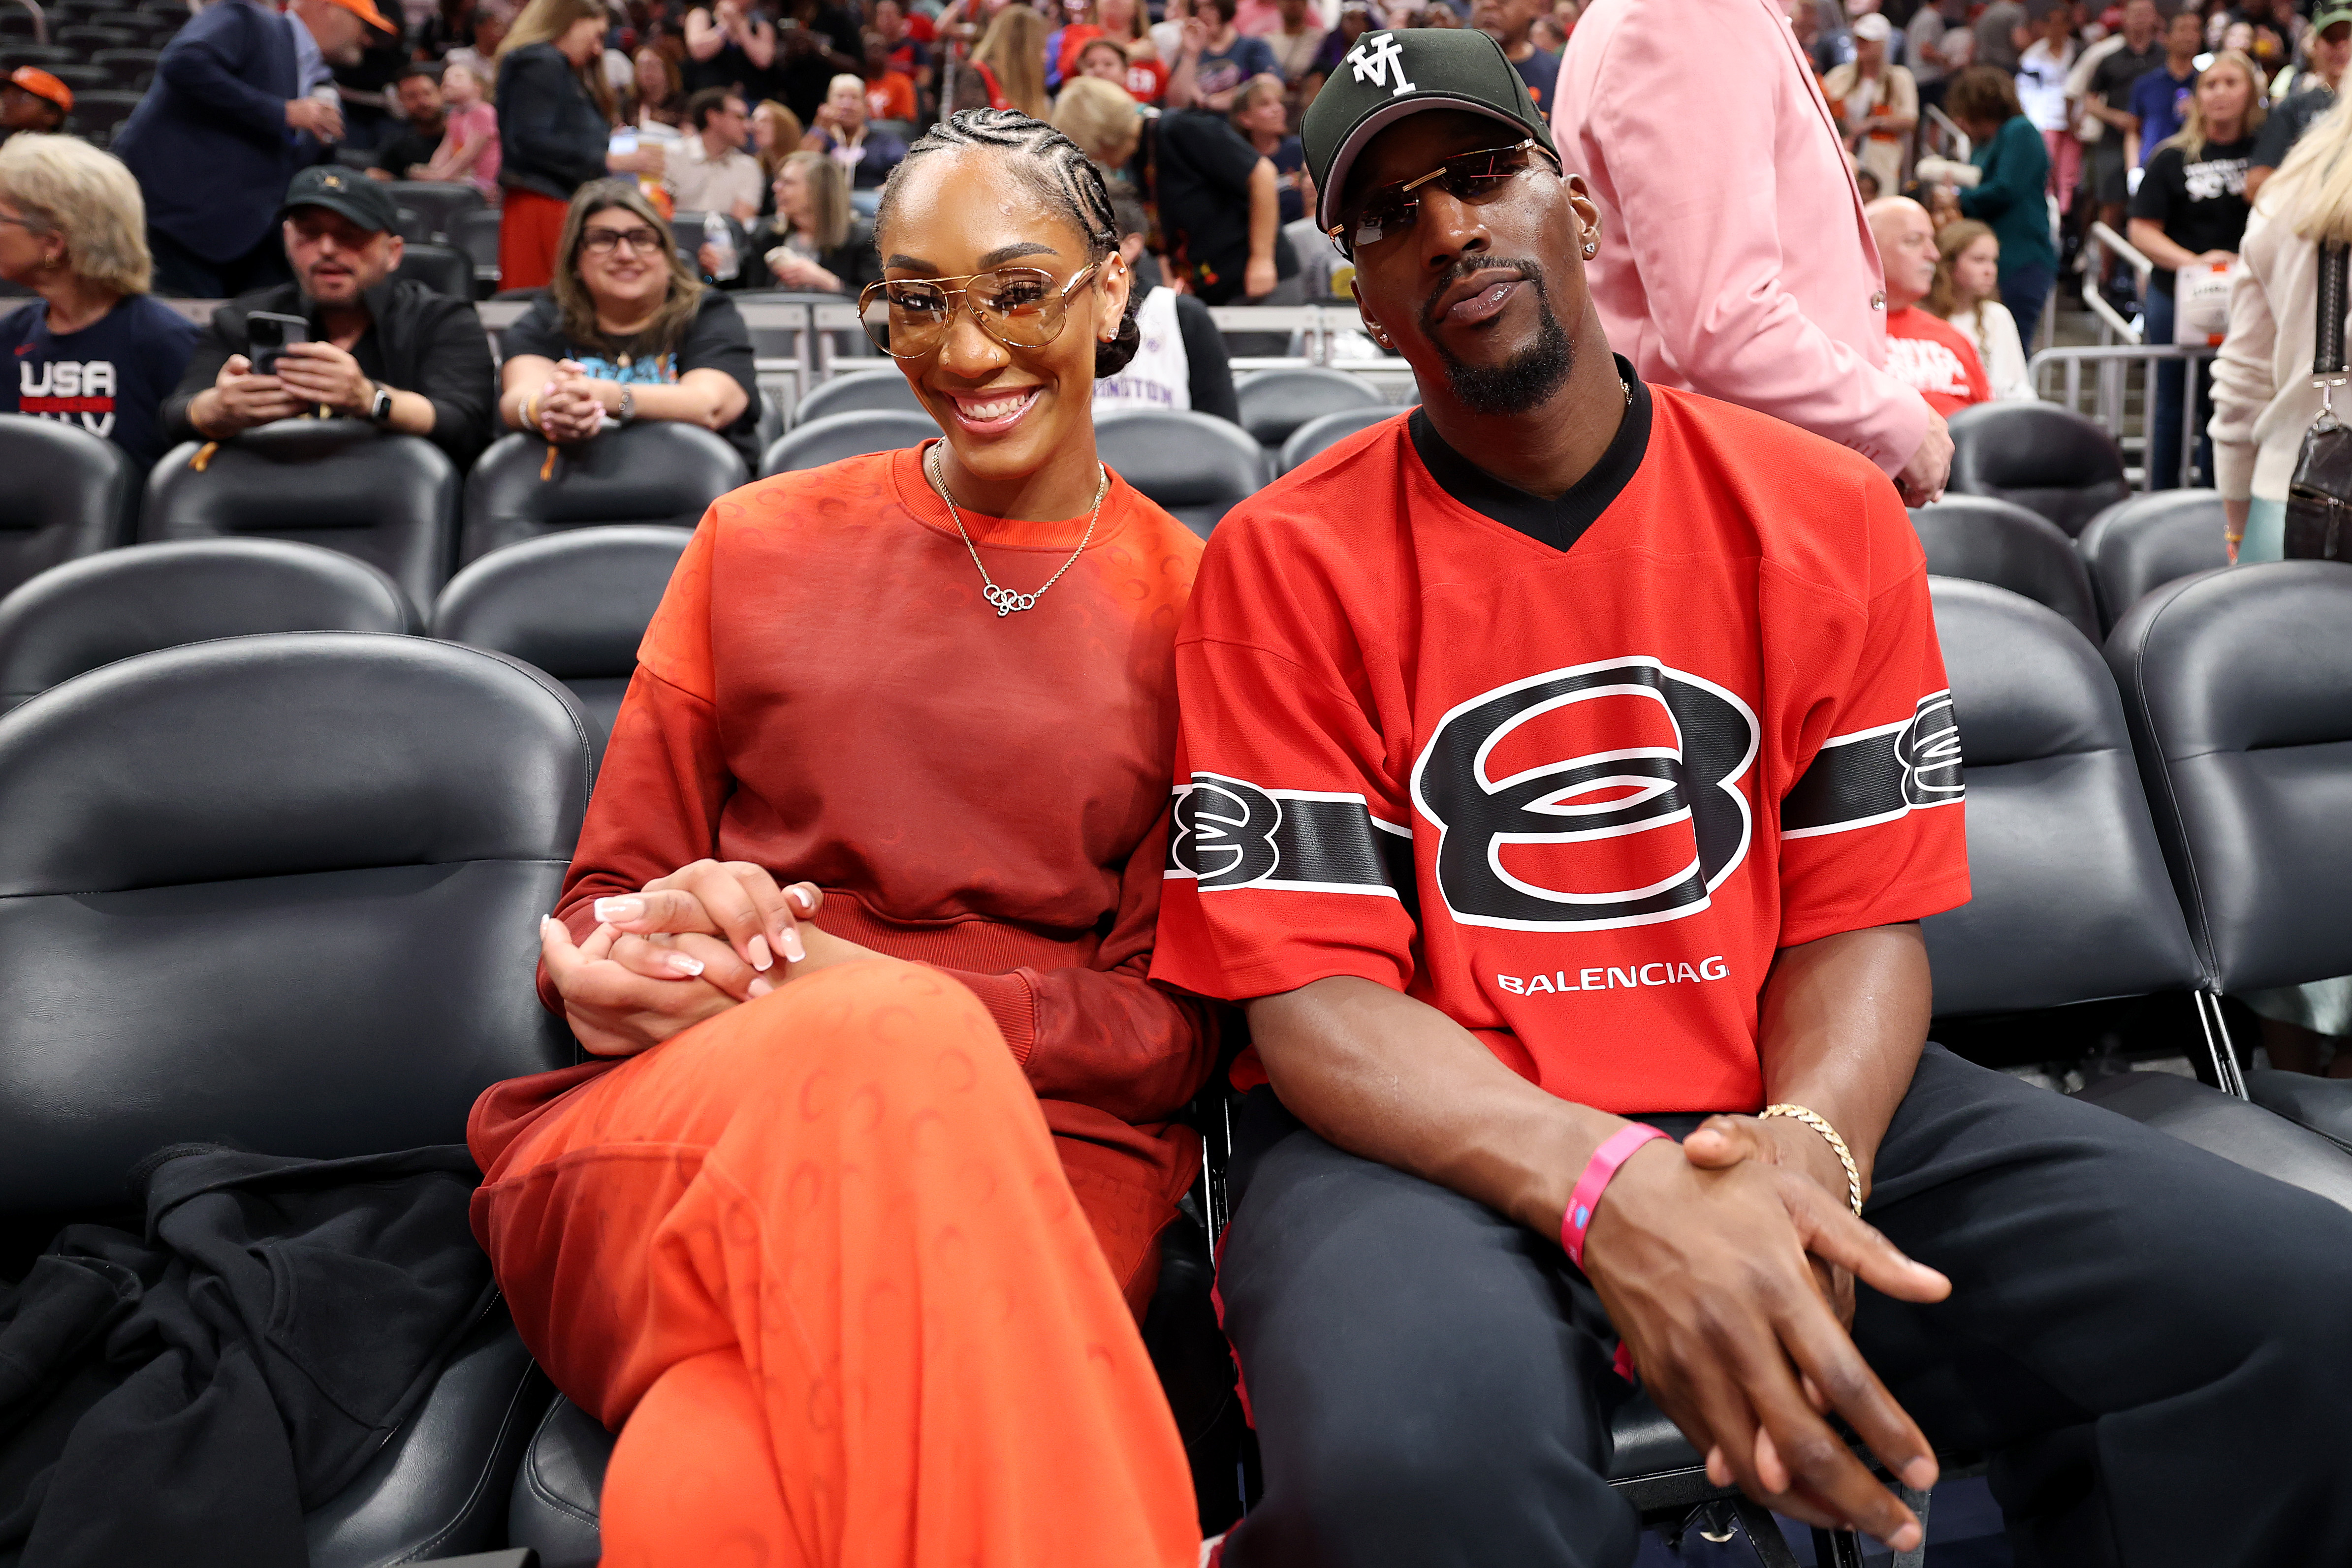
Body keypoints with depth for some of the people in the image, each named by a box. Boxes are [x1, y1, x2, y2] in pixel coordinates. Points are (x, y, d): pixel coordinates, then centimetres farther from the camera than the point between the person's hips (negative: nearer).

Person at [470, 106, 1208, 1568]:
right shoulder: (759, 544, 15)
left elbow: (1174, 1024, 5)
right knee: (888, 1056, -36)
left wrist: (837, 975, -12)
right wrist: (759, 984, -10)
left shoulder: (1196, 604, 10)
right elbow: (606, 895, 16)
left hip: (1029, 1139, -3)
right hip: (670, 1130, 3)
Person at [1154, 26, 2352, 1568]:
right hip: (1444, 1136, -3)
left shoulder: (1829, 516, 5)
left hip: (1776, 1103, 4)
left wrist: (1803, 1148, -19)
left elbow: (1864, 918, 4)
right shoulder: (1287, 566, -3)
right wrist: (1609, 1187, -26)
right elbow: (1310, 993, -9)